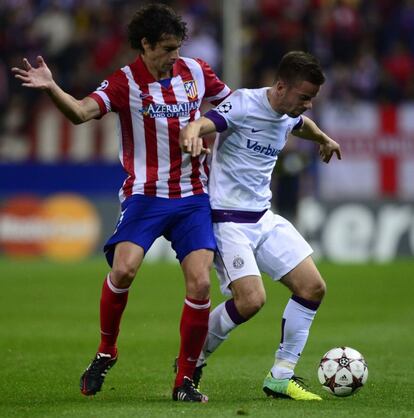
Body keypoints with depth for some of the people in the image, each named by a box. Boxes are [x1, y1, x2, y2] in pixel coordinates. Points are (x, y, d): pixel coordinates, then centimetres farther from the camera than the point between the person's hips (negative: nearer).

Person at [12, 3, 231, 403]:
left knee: (200, 284, -9)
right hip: (145, 195, -3)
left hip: (193, 197, 3)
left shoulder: (195, 72, 4)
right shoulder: (125, 82, -9)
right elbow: (81, 111, -26)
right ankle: (105, 352, 1)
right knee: (123, 269, -23)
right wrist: (51, 88, -43)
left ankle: (185, 379, 5)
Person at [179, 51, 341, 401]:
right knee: (251, 299, -22)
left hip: (264, 218, 9)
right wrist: (191, 134, -57)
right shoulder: (244, 104, -17)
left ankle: (281, 377, 7)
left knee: (312, 287, 0)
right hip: (228, 220, -9)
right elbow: (202, 124, -33)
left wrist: (324, 140, 55)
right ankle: (192, 363, 2)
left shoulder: (290, 115, 8)